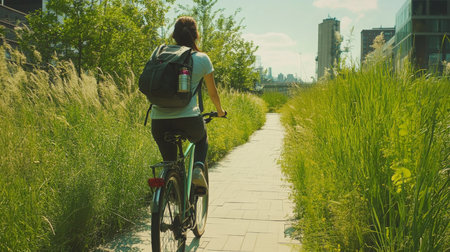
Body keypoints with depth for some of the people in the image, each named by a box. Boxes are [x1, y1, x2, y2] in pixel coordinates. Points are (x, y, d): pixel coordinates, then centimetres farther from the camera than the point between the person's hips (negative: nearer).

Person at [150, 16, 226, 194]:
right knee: (202, 139, 33)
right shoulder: (201, 59, 5)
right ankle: (198, 168, 7)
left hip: (158, 121, 2)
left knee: (169, 164, 23)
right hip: (188, 118, -2)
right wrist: (220, 111, 34)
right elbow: (212, 92, 15)